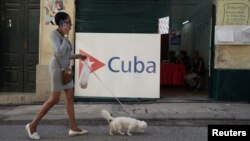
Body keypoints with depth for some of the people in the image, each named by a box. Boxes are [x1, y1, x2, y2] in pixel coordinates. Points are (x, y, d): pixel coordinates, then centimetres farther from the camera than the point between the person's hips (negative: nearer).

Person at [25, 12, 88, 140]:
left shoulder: (63, 36, 17)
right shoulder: (55, 33, -11)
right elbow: (59, 53, -23)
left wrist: (77, 56, 15)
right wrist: (66, 36, -16)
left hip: (64, 68, 9)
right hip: (57, 67, -9)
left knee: (70, 97, 5)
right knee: (54, 99, -8)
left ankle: (73, 128, 8)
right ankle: (32, 125, 2)